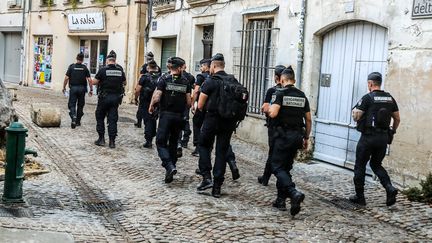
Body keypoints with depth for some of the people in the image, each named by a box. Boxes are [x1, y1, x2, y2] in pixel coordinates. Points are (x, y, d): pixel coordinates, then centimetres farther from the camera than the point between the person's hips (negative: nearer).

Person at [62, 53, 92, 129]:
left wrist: (64, 87, 5)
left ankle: (73, 118, -20)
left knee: (72, 105, 2)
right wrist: (91, 90, 1)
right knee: (80, 105, 13)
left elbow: (66, 78, -5)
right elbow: (89, 80, -5)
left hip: (73, 88, -1)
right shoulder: (85, 68, 0)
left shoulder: (71, 67, -2)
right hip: (82, 88, 1)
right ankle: (78, 121, 19)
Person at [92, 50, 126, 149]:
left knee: (100, 118, 13)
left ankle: (101, 139, 12)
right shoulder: (120, 70, 0)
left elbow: (94, 82, -6)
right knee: (113, 119, 6)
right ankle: (112, 141, 3)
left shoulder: (103, 70, -10)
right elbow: (124, 83, 13)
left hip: (104, 97, -3)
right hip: (116, 97, 3)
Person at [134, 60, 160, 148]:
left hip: (145, 103, -3)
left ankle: (148, 141, -2)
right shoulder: (160, 77, 0)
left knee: (147, 121, 1)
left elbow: (137, 90, -12)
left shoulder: (144, 77, -10)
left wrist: (136, 99, 3)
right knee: (153, 120, 18)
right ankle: (151, 138, 26)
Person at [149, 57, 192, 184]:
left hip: (166, 115, -3)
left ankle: (170, 166, -20)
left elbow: (157, 97, -12)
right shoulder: (185, 82, 3)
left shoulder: (164, 79, -6)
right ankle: (171, 165, 24)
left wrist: (151, 106, 7)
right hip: (179, 116, 3)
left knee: (161, 142, -1)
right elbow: (189, 102, 2)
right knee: (173, 142, 18)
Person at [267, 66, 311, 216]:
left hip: (283, 135, -6)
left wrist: (269, 109, 3)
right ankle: (281, 200, 16)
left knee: (277, 167, -2)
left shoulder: (281, 93, -7)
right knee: (286, 167, 15)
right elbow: (308, 120, 11)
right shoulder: (302, 96, 10)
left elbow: (273, 113, -19)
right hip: (297, 135, 6)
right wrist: (306, 138, 19)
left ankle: (294, 193, -24)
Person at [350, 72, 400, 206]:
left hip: (368, 137, -6)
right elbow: (397, 119, 12)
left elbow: (356, 117, -11)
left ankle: (360, 197, 11)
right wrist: (392, 132, 26)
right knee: (376, 164, 19)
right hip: (384, 137, 6)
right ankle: (390, 188, -2)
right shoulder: (390, 98, 8)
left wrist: (354, 111, 11)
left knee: (360, 166, 8)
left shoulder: (368, 98, -10)